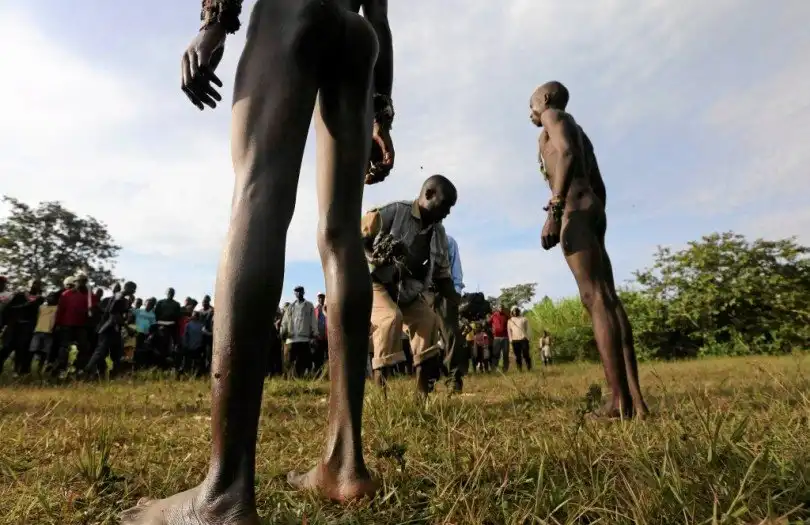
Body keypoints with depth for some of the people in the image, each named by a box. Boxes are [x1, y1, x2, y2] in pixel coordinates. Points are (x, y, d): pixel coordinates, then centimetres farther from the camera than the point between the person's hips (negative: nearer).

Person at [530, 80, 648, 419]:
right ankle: (635, 399, -4)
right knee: (607, 299, -1)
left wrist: (554, 210, -23)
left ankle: (620, 400, -19)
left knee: (595, 299, -17)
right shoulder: (579, 133, 34)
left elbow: (566, 154, -13)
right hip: (593, 207, 9)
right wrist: (598, 233, 24)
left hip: (574, 208, -9)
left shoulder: (554, 116, 9)